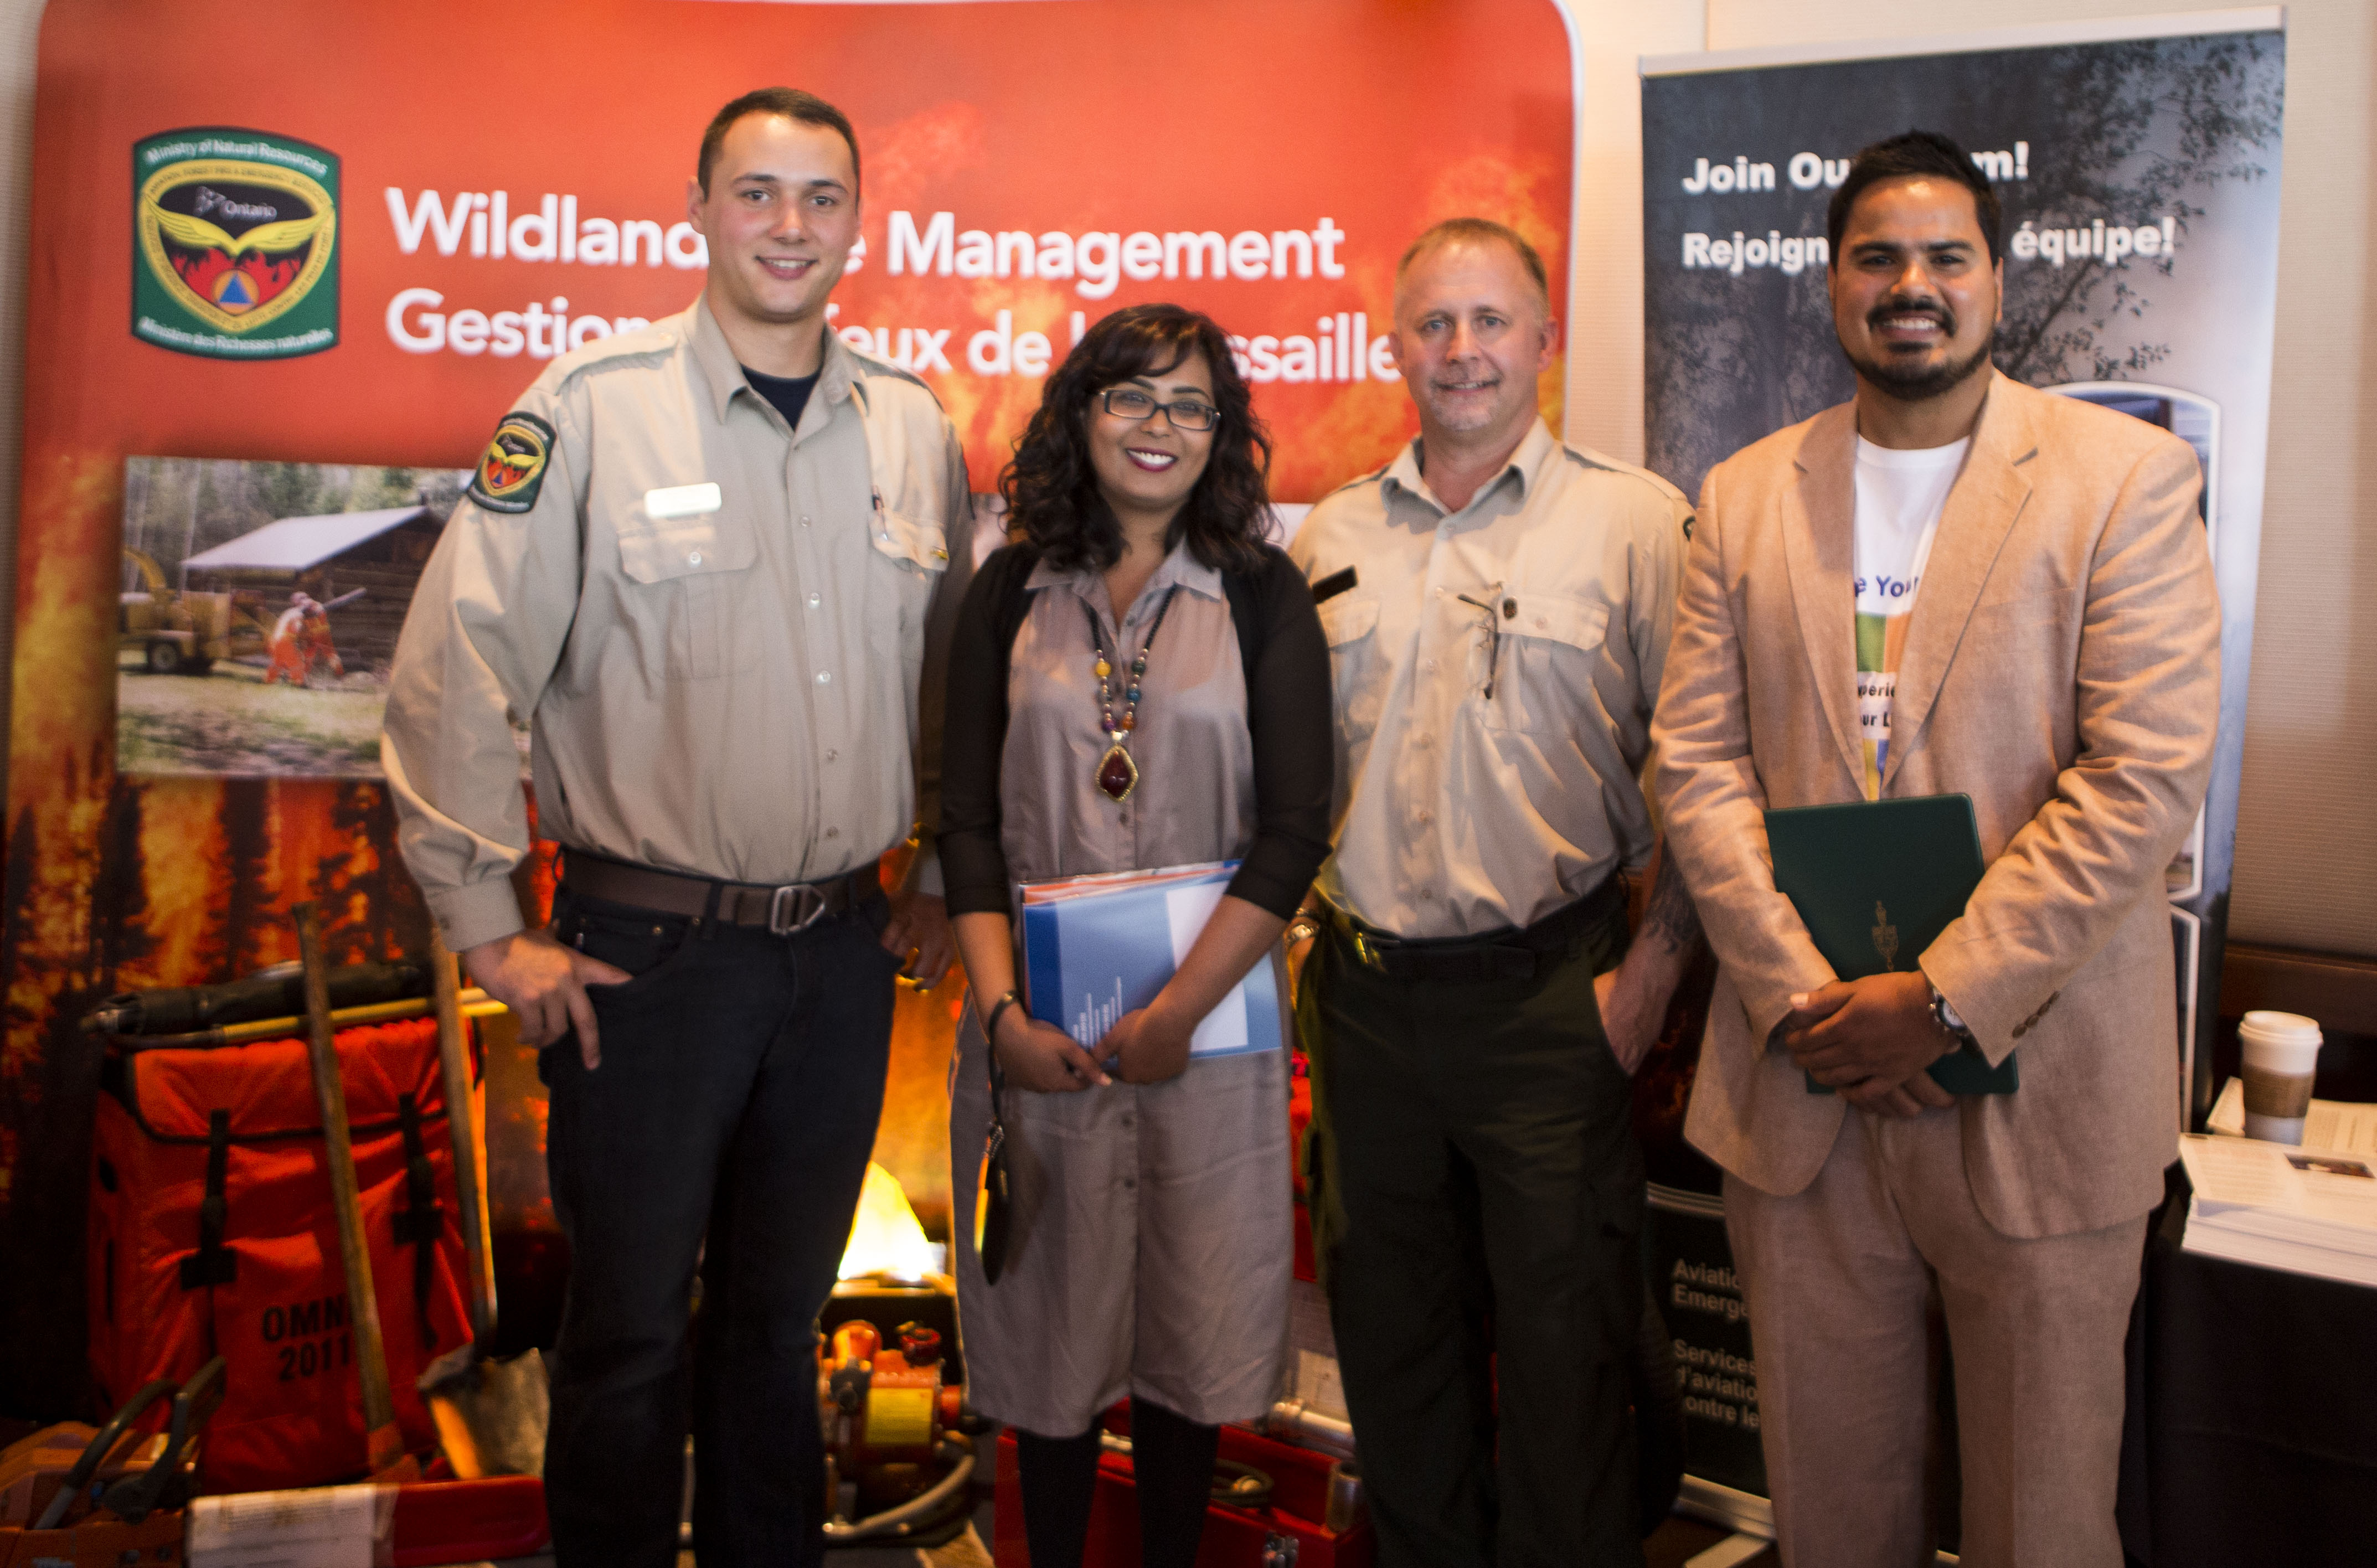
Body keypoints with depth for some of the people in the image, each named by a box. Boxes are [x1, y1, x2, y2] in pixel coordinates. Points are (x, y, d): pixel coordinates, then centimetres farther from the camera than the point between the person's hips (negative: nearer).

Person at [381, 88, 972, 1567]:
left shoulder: (915, 428, 5)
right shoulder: (592, 407, -7)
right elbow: (455, 670, -8)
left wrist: (946, 880, 12)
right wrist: (490, 928, -8)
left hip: (844, 949, 4)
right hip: (648, 947, -3)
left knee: (782, 1316, 18)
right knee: (629, 1330, 10)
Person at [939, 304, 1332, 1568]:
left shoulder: (1262, 595, 1)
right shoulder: (1012, 593, 6)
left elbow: (1295, 827, -6)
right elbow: (968, 821, 3)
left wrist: (1176, 1012, -14)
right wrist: (1002, 1011, -9)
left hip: (1209, 1014, -1)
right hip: (1041, 1027, 1)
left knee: (1189, 1324, 9)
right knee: (1049, 1321, 11)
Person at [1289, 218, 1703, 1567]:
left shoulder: (1637, 519, -3)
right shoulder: (1332, 535, 9)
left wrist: (1657, 963, -9)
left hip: (1548, 992, -4)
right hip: (1365, 990, 4)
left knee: (1564, 1350, 6)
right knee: (1390, 1337, 17)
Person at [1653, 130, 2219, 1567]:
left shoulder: (2129, 476, -3)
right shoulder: (1745, 495, 8)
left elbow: (2146, 774, -11)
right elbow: (1698, 760, 2)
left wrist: (1945, 998, -16)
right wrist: (1798, 995, -10)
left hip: (2037, 1089, -2)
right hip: (1801, 1074, 3)